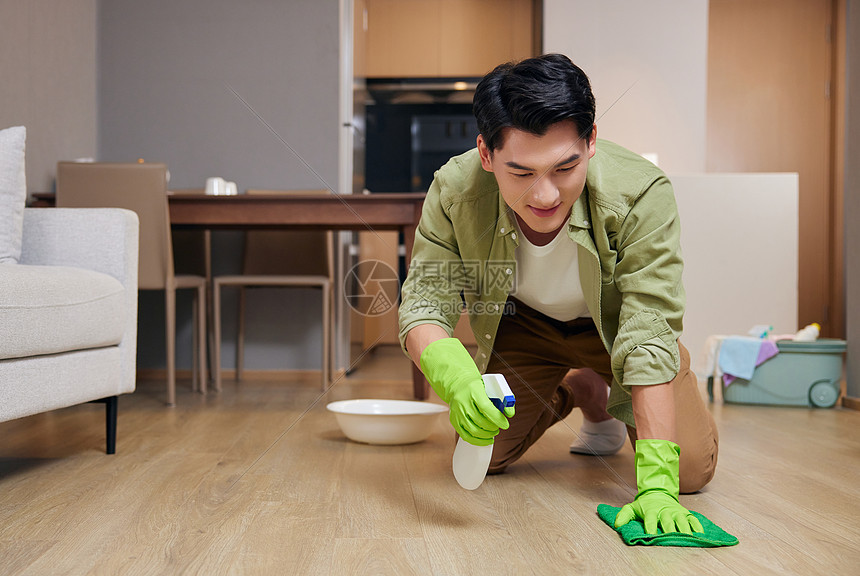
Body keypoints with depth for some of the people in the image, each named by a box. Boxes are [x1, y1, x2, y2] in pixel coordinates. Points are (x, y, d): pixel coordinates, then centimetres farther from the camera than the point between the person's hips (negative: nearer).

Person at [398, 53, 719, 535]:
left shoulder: (641, 194, -37)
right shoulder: (455, 191, -32)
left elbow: (650, 337, -37)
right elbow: (424, 301, -26)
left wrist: (656, 482, -44)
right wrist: (455, 377, -50)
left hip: (612, 326, -1)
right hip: (522, 324, 2)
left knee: (691, 468, -12)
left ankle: (610, 399, 22)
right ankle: (575, 393, 26)